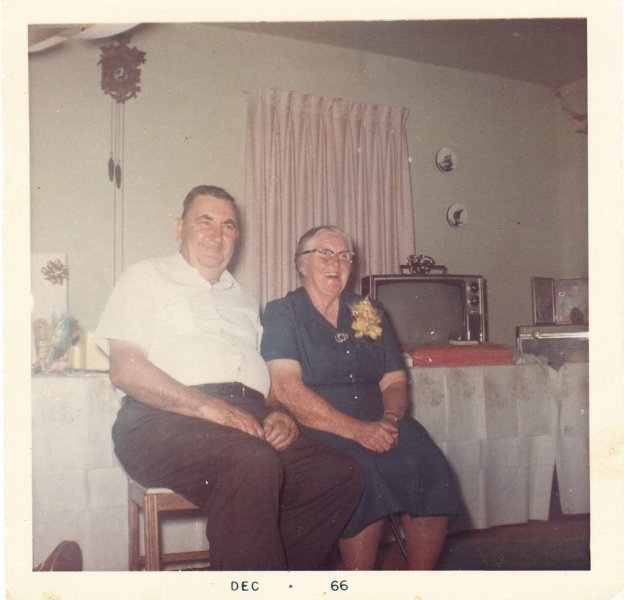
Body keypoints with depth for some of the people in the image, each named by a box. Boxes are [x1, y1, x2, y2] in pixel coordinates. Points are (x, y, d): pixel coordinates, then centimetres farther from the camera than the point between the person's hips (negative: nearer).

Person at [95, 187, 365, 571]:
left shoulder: (244, 299, 31)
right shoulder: (148, 277, 12)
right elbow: (126, 369, -3)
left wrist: (279, 411, 1)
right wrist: (211, 408, -16)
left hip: (250, 417, 6)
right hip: (167, 420, -6)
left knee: (343, 475, -17)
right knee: (254, 464, -36)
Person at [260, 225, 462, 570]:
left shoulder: (370, 313, 20)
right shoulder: (282, 314, 3)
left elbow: (394, 382, 17)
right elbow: (286, 390, -10)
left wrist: (390, 419, -8)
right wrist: (358, 430, -18)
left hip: (379, 427, 5)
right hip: (316, 434, -4)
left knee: (430, 466, -22)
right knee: (364, 476, -32)